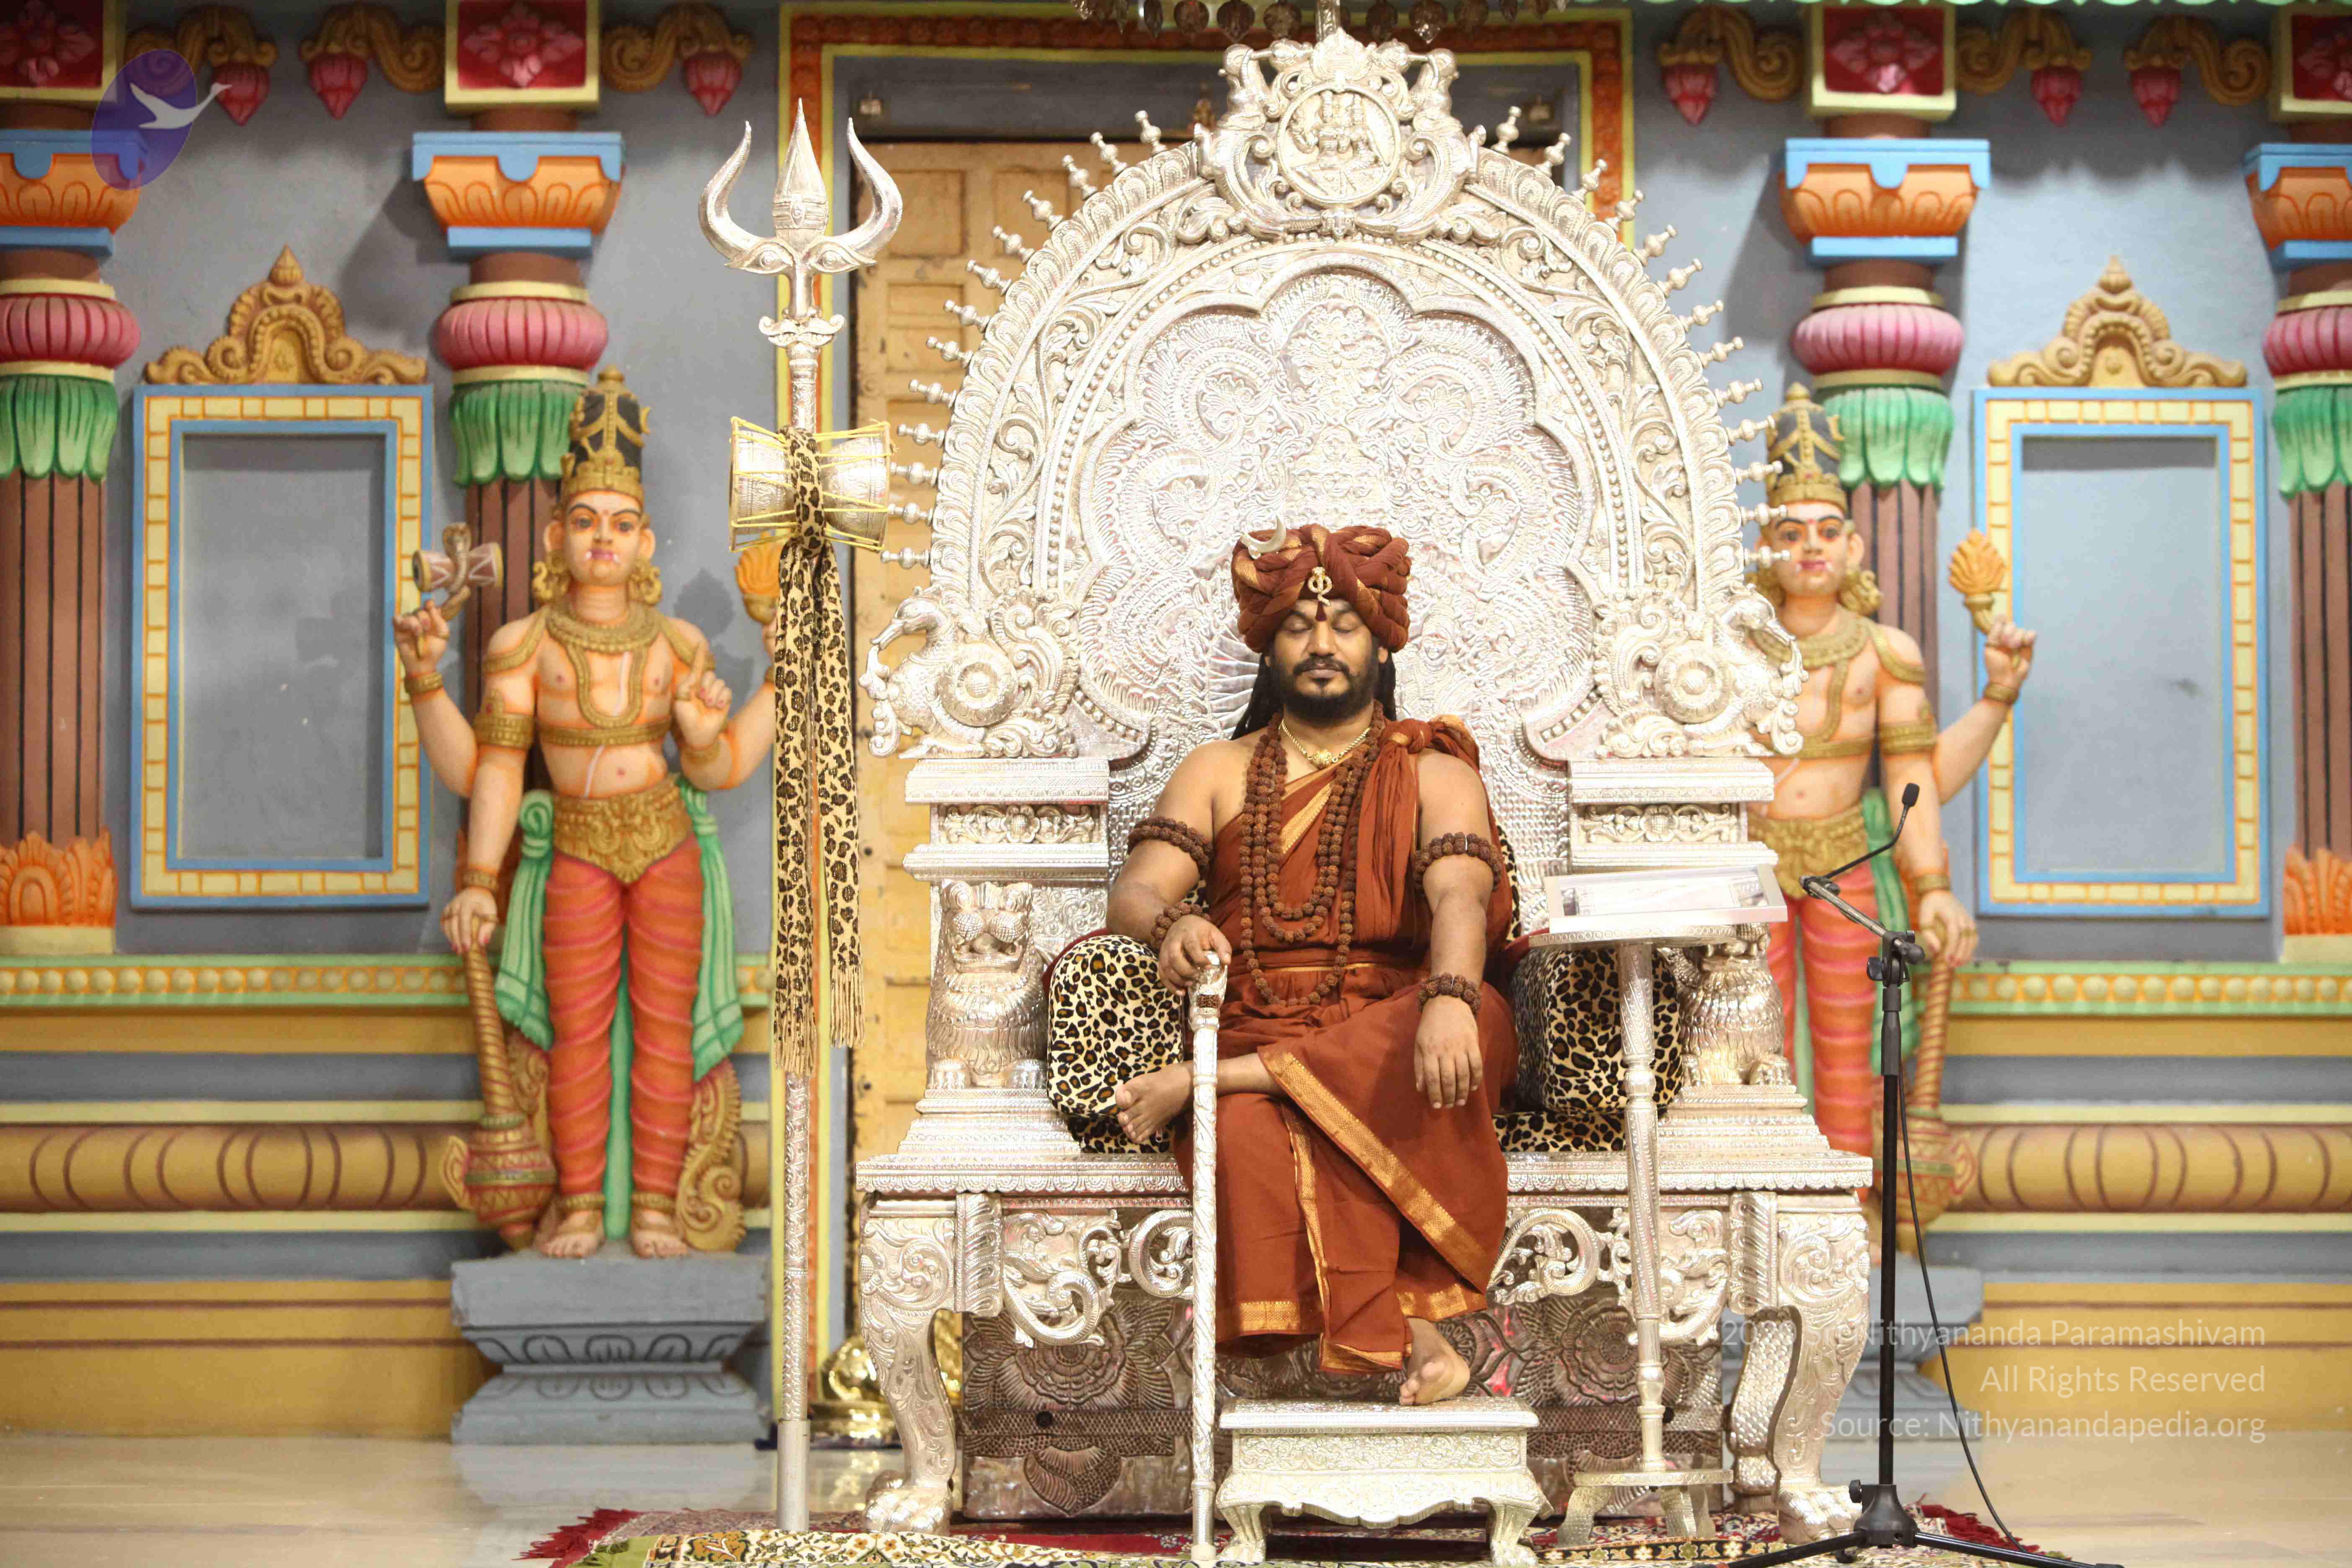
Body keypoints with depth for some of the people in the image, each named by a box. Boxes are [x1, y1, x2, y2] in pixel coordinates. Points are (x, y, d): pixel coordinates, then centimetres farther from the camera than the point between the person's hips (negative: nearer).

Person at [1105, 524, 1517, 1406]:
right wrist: (1173, 921, -23)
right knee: (1250, 1134, -36)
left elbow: (1459, 899, -8)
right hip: (1250, 1026, 0)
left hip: (1388, 1029, 0)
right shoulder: (1218, 773, 20)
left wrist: (1448, 1000, -32)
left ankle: (1205, 1082, -33)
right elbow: (1134, 891, 5)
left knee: (1478, 1018, -36)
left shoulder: (1433, 773, 13)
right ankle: (1402, 1338, -41)